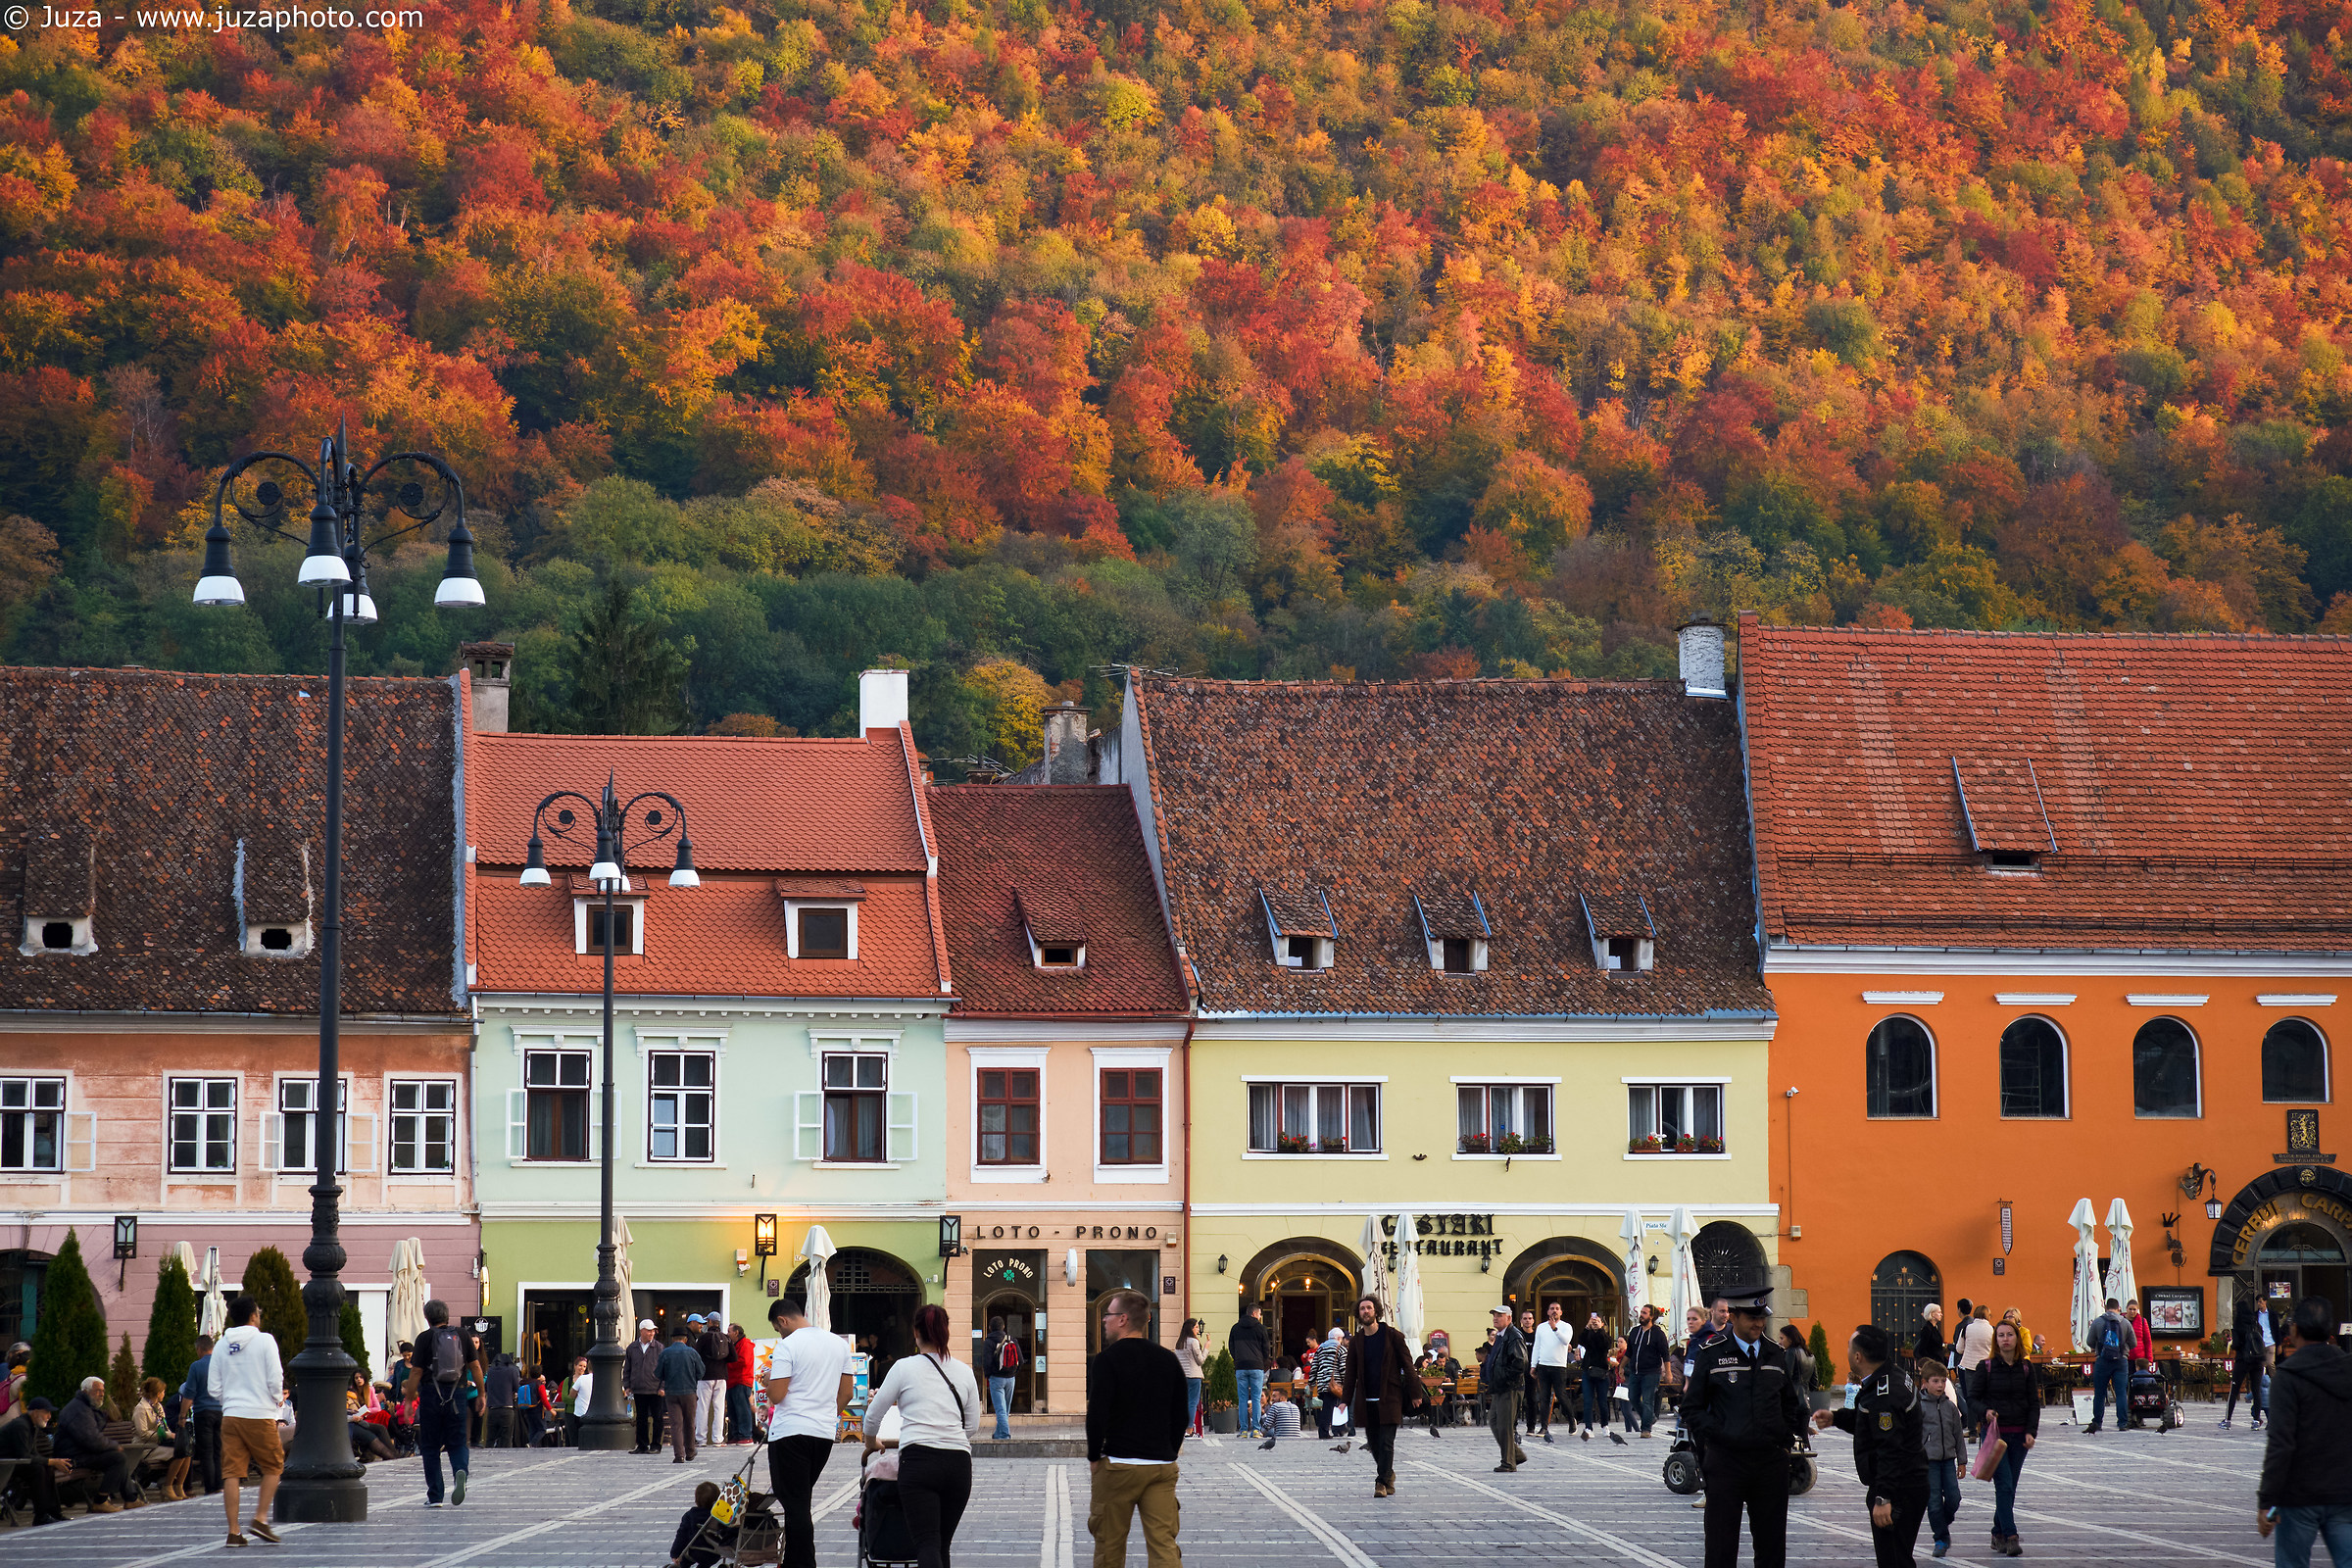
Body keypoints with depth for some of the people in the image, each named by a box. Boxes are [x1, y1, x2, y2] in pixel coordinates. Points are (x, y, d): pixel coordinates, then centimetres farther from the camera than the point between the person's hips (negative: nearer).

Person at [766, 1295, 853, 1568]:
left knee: (795, 1503, -4)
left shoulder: (788, 1346, -11)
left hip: (791, 1433, -7)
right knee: (801, 1501, 17)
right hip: (825, 1433, 7)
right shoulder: (839, 1344, 10)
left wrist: (768, 1378, 5)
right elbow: (847, 1392, 15)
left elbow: (776, 1396, -15)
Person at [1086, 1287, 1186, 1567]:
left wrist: (1094, 1457, -1)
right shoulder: (1168, 1360, 9)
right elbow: (1180, 1417, 13)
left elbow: (1097, 1415, -15)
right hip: (1162, 1467, 5)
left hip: (1118, 1466, -5)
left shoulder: (1106, 1360, -8)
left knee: (1109, 1545, 9)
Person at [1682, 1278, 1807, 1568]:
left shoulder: (1776, 1354, 10)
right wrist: (1720, 1434, -11)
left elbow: (1791, 1404, 23)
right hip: (1726, 1462, -3)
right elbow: (1692, 1409, 1)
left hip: (1771, 1460, 3)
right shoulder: (1711, 1355, -1)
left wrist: (1785, 1436, 7)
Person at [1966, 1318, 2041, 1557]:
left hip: (2019, 1436, 3)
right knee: (2004, 1485, -12)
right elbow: (1973, 1398, 2)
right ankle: (2010, 1537, -17)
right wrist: (1985, 1411, -19)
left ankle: (1998, 1534, 19)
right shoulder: (1986, 1367, -2)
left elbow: (2034, 1402, 7)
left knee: (2009, 1487, 7)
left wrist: (2031, 1431, -4)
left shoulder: (2027, 1368, 6)